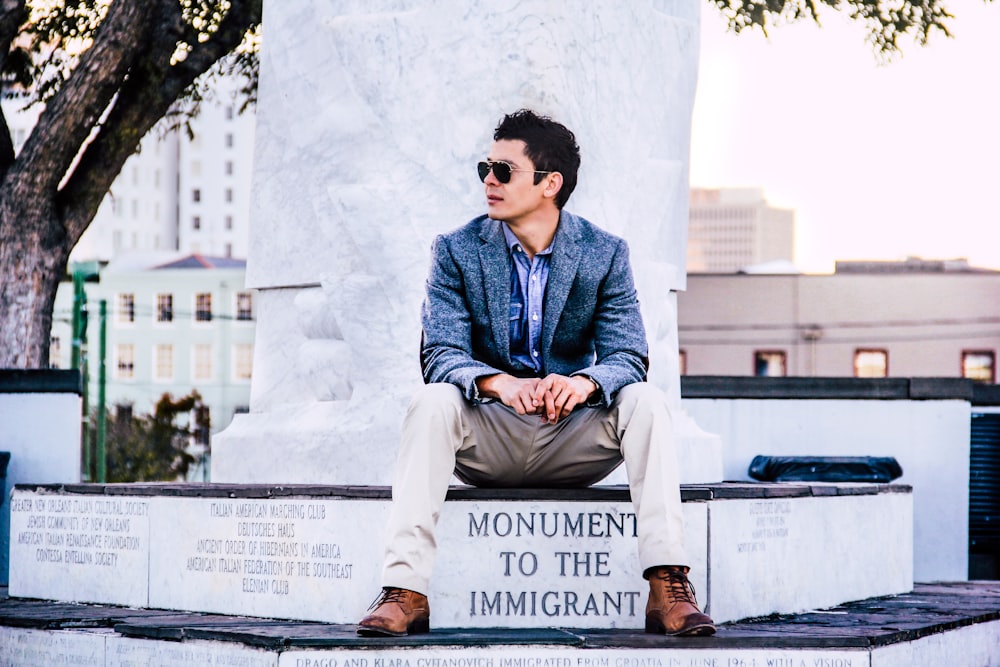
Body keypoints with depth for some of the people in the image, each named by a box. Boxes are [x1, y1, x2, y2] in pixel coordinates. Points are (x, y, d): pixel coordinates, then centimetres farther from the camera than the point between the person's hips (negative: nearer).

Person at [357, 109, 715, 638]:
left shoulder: (605, 253, 1)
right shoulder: (456, 251, 0)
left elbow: (628, 356, -7)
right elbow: (440, 354, -10)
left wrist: (583, 382, -33)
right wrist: (501, 383, -33)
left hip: (575, 440, 1)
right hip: (486, 439, -1)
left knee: (645, 401, -26)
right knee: (431, 402, -31)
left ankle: (668, 587, -32)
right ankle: (404, 590, -35)